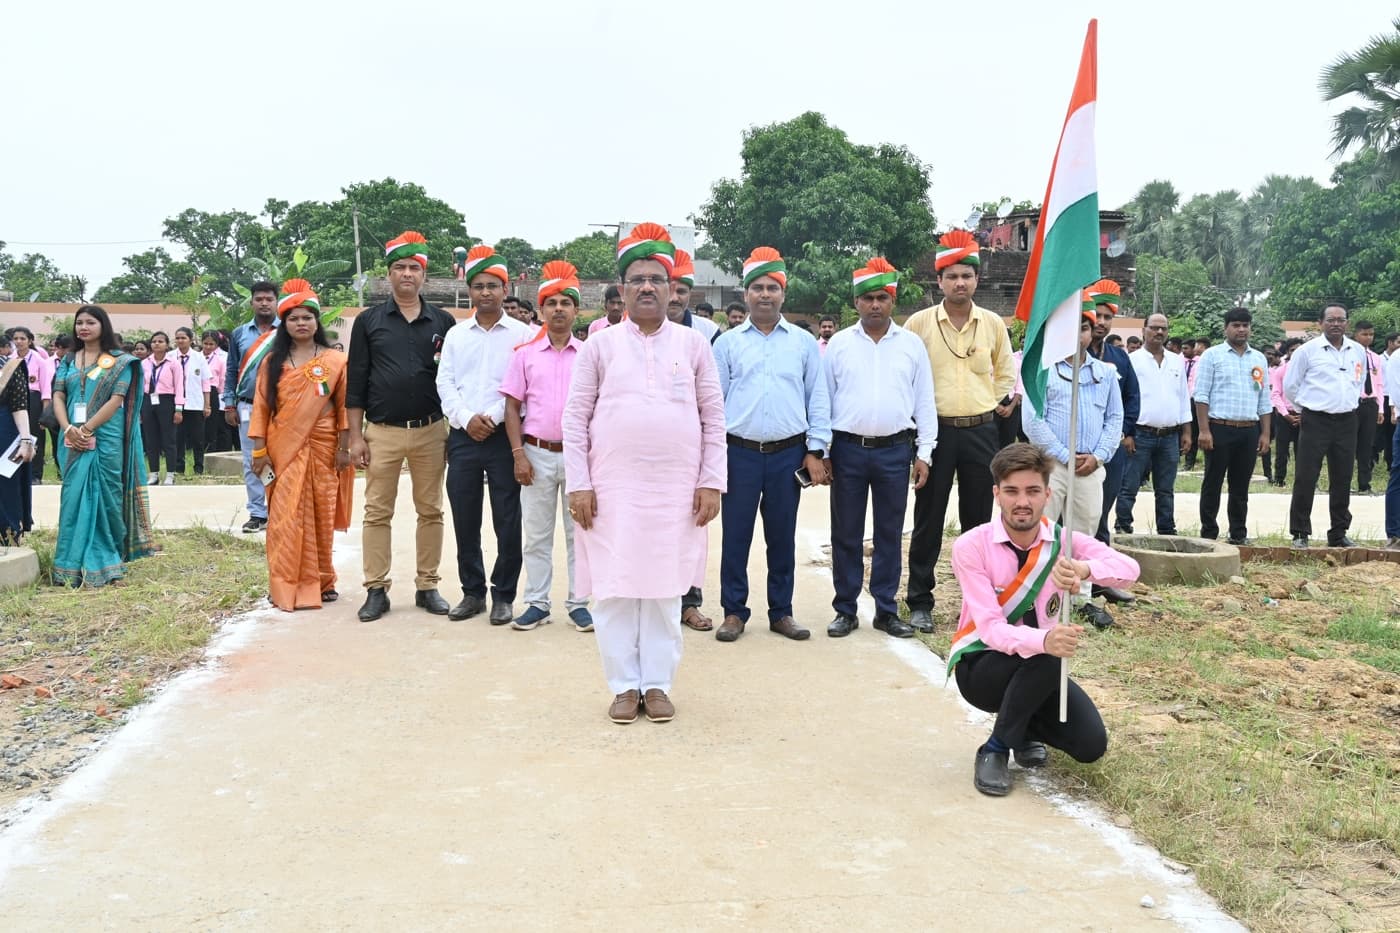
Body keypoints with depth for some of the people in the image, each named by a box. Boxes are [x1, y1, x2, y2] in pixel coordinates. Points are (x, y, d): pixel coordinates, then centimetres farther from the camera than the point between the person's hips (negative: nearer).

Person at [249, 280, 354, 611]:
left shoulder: (334, 361, 3)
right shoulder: (272, 362, 6)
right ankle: (286, 586, 4)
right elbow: (261, 406, 4)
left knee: (321, 516, 6)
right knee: (285, 518, -2)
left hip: (322, 448, 0)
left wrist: (344, 447, -3)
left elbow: (344, 406, 2)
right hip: (283, 449, 1)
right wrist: (259, 450, -2)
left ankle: (321, 581, 18)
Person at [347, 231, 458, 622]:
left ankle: (427, 586, 16)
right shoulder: (369, 321, 4)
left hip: (431, 431, 1)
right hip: (382, 432, -1)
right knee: (377, 513, 2)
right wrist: (355, 436, -2)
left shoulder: (443, 322, 6)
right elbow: (356, 381, 4)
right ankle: (376, 590, 9)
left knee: (430, 512, 6)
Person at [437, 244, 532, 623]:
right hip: (463, 436, 3)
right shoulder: (456, 334, 12)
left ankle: (504, 595, 11)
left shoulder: (522, 334, 2)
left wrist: (492, 418, -13)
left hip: (504, 436, -3)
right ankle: (472, 592, 19)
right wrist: (467, 419, -9)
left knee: (507, 521, -1)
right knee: (465, 520, 7)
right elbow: (445, 383, 6)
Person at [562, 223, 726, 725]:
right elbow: (575, 417, 3)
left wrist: (712, 482, -1)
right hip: (613, 488, 0)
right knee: (614, 588, 2)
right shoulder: (599, 345, 5)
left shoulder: (694, 344, 7)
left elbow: (714, 418, 6)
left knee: (665, 588, 6)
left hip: (677, 491, 0)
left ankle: (657, 684, 17)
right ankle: (624, 685, 15)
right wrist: (578, 485, -4)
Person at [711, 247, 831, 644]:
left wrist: (816, 451, 0)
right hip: (739, 452, -1)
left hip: (788, 453, 1)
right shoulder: (727, 343, 5)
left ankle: (781, 612, 20)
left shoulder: (804, 342, 7)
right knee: (736, 535, 3)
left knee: (782, 536, 9)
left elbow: (818, 398, 6)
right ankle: (734, 612, 15)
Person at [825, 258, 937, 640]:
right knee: (846, 534, 6)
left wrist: (924, 454, 2)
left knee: (890, 533, 8)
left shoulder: (912, 344, 5)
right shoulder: (839, 344, 3)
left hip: (895, 450, 1)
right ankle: (845, 610, 16)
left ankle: (886, 610, 18)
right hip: (848, 449, 0)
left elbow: (925, 402, 6)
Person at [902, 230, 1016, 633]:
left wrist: (1002, 402, 5)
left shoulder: (993, 324, 5)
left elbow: (1005, 373, 18)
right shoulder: (919, 323, -2)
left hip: (981, 431, 2)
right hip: (935, 430, -2)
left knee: (978, 520, 9)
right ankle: (920, 603, 13)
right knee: (928, 520, 3)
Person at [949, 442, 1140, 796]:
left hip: (1038, 670, 4)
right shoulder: (971, 547, -20)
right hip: (980, 666, -4)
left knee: (1091, 744, -14)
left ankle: (1025, 730, 19)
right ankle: (995, 750, -12)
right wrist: (1044, 641, -48)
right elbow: (991, 628, -28)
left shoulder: (1064, 541, -10)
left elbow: (1129, 569, -27)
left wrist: (1084, 568, -50)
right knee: (1044, 657, -34)